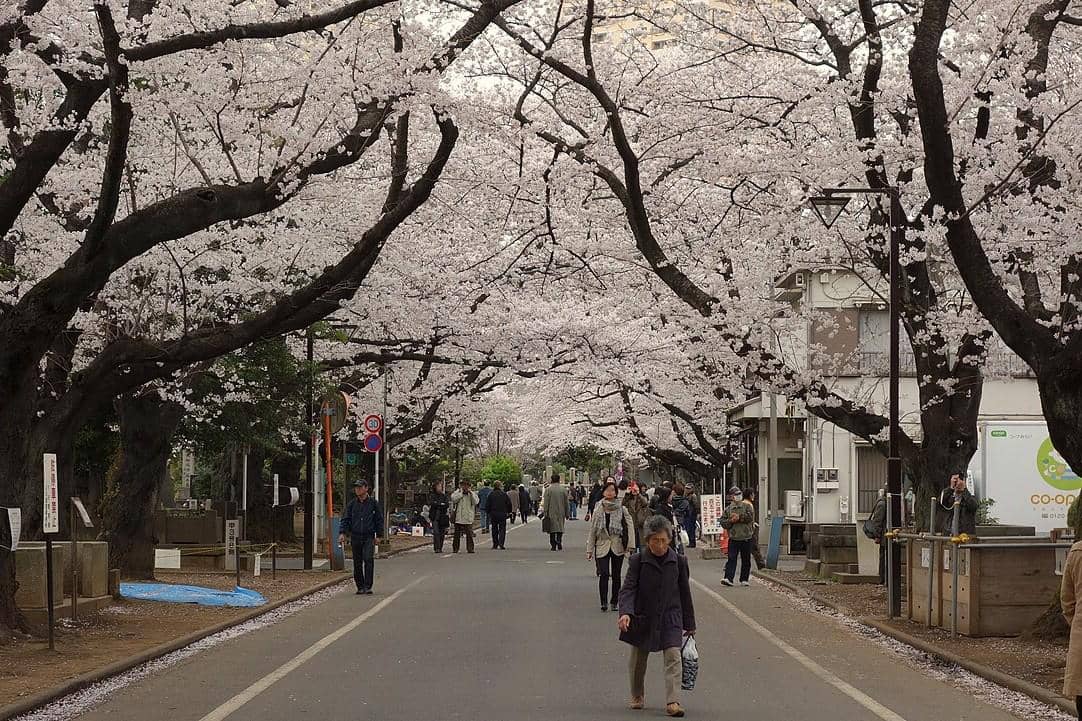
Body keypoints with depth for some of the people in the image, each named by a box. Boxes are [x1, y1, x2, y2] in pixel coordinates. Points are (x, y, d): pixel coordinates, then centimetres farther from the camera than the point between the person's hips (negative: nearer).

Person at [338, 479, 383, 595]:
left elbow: (379, 520, 7)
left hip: (369, 537, -3)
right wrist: (342, 533, -6)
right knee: (357, 563, 5)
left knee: (368, 560, -16)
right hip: (355, 537, 3)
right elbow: (345, 519, 9)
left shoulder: (373, 503, 4)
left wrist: (378, 536, 2)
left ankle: (368, 586, -14)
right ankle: (360, 587, 13)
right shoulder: (351, 504, 9)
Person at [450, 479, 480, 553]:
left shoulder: (472, 494, 9)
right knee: (457, 534, 5)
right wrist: (461, 492, -9)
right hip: (458, 518, 0)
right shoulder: (456, 493, 6)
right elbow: (454, 499, -14)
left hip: (468, 518, 0)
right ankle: (455, 548, 12)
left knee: (469, 534, -6)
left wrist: (470, 493, -9)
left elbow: (476, 502, -6)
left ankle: (470, 549, -3)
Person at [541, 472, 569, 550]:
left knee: (552, 530, 4)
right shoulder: (564, 489, 1)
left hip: (551, 512, -2)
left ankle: (553, 545, 3)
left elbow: (545, 503, -6)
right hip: (561, 513, 2)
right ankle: (559, 542, -7)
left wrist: (545, 513, -1)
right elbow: (566, 503, 5)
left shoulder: (548, 489, -5)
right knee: (560, 527, 10)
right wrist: (567, 514, 11)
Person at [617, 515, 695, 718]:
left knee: (673, 656, -14)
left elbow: (685, 593, 7)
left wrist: (689, 624, 11)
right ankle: (637, 697, 34)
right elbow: (628, 588, -12)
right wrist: (626, 612, -30)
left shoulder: (678, 561, -1)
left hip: (670, 617, 0)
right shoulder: (638, 560, -6)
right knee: (638, 660, 12)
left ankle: (672, 701, -17)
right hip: (643, 617, 0)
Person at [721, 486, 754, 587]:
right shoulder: (728, 509, 9)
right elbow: (723, 523, 4)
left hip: (746, 538, 0)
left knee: (746, 560, 7)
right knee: (731, 559, -9)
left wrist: (739, 517, -15)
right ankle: (728, 578, -16)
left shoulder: (747, 506, 6)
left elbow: (750, 517, -10)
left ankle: (744, 579, 16)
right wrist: (731, 521, -13)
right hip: (733, 538, 0)